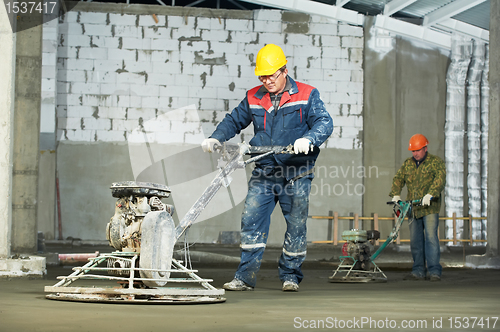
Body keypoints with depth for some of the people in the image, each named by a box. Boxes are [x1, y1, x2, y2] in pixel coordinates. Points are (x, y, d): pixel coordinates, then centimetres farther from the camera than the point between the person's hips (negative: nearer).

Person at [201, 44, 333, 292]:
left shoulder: (307, 95, -3)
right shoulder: (253, 98, 9)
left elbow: (324, 122, -12)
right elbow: (234, 120, 20)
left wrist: (308, 139, -31)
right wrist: (215, 138, 3)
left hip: (296, 174, -3)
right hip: (263, 173, 3)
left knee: (296, 225, 3)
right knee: (251, 220, -5)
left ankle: (290, 276, 16)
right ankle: (245, 277, -2)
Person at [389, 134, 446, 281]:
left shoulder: (436, 162, 0)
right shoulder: (407, 164, 17)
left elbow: (440, 178, -15)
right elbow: (398, 179, 11)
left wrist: (430, 194, -29)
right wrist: (395, 194, -8)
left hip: (430, 208, -5)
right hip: (413, 209, 5)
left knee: (431, 238, -11)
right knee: (415, 240, 5)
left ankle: (434, 271, -10)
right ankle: (418, 271, 11)